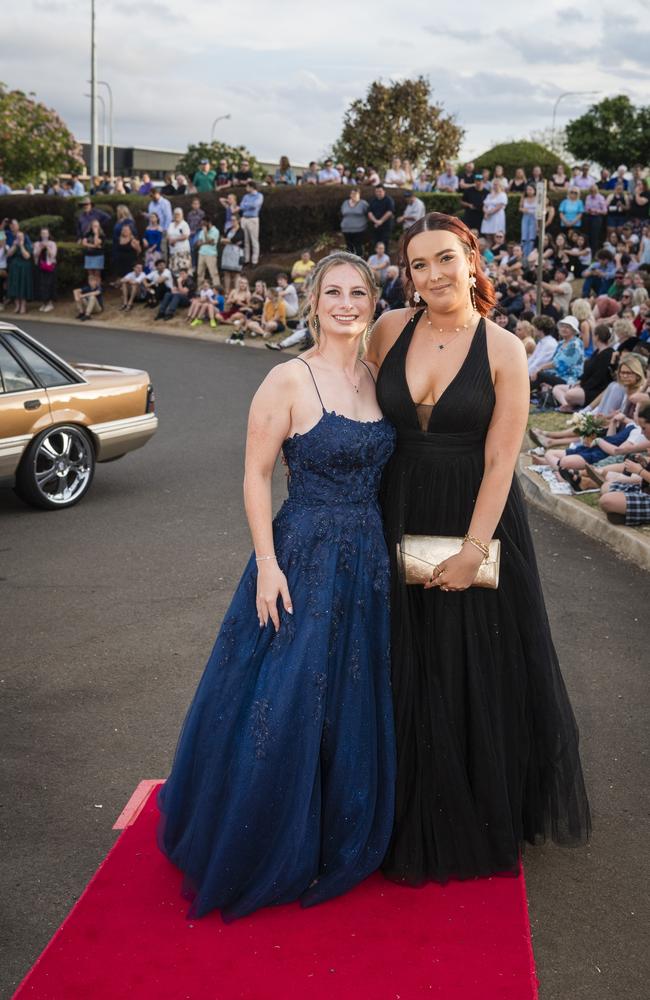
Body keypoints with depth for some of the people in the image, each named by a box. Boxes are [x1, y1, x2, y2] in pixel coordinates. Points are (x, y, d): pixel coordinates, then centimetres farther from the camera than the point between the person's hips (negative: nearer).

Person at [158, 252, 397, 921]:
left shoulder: (375, 379, 7)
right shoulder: (290, 380, -12)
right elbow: (256, 475, -11)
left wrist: (386, 550, 10)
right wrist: (267, 563, -16)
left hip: (368, 560, 6)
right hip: (303, 557, -6)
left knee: (353, 702, 15)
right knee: (285, 703, 1)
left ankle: (341, 838, 35)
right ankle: (270, 854, 21)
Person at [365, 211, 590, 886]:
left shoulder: (503, 350, -9)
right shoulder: (391, 330, -1)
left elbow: (500, 462, -11)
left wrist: (473, 550, -16)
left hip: (475, 520, -3)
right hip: (399, 520, 3)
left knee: (480, 671, 8)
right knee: (408, 674, 11)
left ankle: (484, 821, 29)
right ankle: (413, 823, 29)